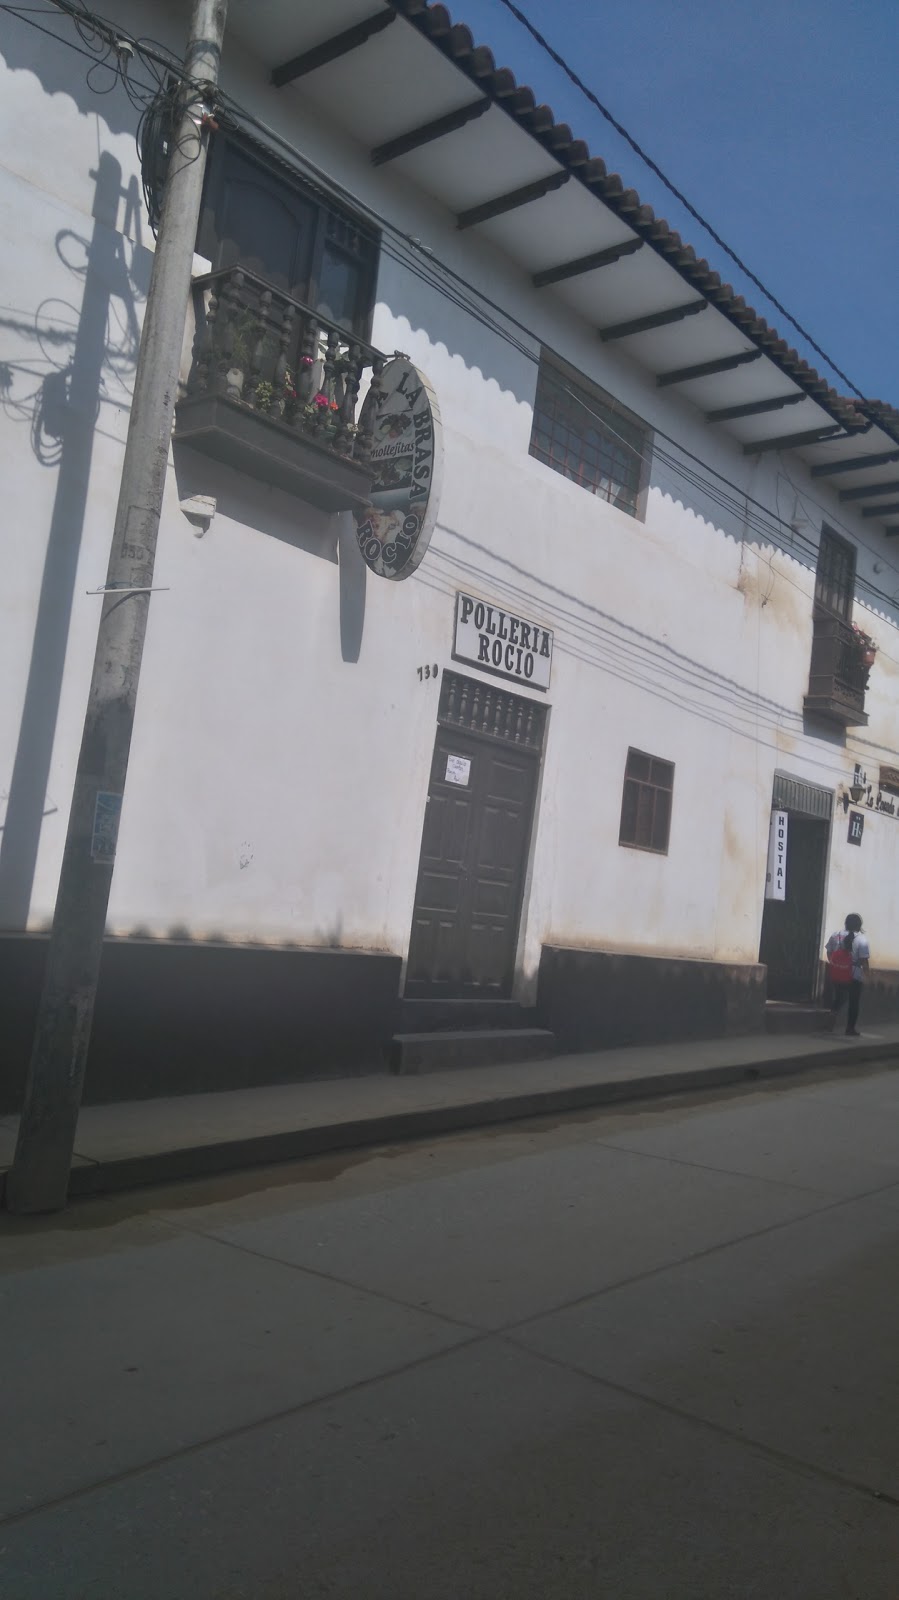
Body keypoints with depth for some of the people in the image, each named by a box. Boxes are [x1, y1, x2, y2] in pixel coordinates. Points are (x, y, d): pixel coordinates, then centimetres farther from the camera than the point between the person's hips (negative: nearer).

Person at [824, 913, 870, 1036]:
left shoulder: (835, 936, -1)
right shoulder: (862, 940, -14)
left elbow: (829, 953, 5)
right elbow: (864, 960, -15)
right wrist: (866, 972, 2)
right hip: (855, 976, -4)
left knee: (838, 998, 21)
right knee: (854, 1003, 10)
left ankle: (832, 1016, 2)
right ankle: (850, 1028, 15)